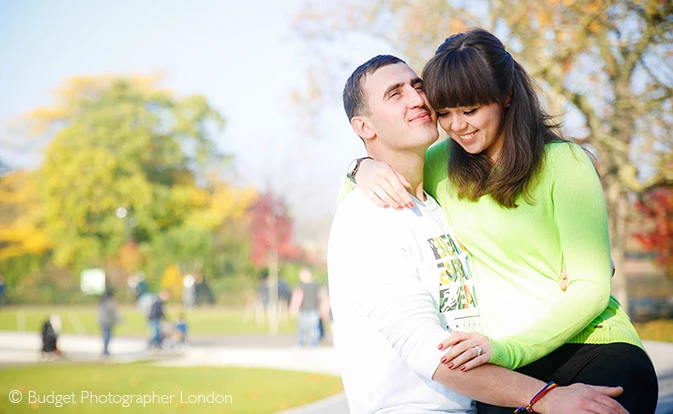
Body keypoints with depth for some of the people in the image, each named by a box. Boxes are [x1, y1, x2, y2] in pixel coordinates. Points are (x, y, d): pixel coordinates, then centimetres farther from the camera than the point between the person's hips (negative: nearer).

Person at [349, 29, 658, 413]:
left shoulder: (563, 162, -1)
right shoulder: (443, 165, 12)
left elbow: (591, 286, -7)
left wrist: (509, 348, -21)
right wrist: (365, 168, -4)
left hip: (596, 350, -3)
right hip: (512, 366, 3)